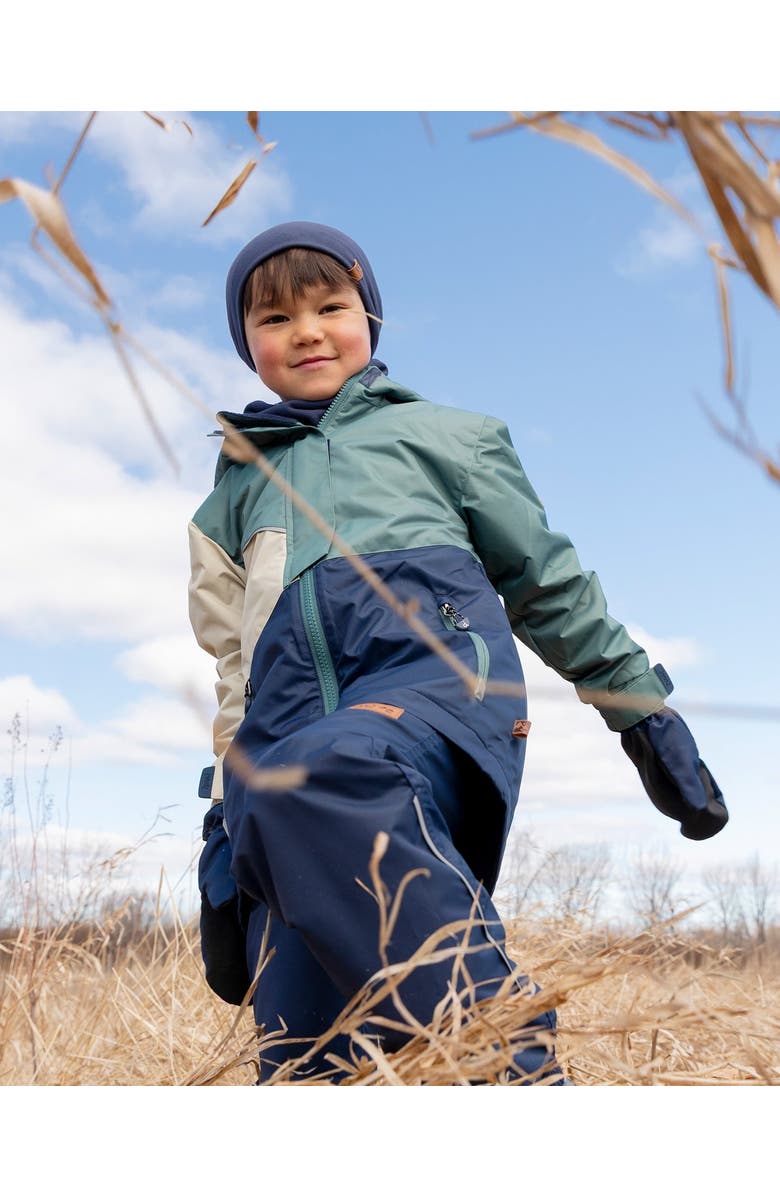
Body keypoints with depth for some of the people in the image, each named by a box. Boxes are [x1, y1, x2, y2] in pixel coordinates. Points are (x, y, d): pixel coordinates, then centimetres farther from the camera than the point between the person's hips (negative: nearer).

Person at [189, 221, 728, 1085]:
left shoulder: (444, 435, 23)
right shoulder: (232, 498, 30)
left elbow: (550, 584, 23)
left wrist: (647, 717, 19)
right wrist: (221, 843, 21)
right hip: (289, 723, 4)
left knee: (310, 782, -40)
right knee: (301, 1050, -13)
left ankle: (514, 1058, -39)